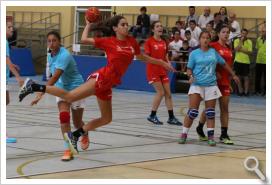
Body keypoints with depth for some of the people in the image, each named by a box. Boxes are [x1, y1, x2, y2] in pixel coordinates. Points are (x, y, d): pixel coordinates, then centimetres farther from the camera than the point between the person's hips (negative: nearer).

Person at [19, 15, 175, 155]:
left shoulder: (132, 41, 12)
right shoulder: (108, 41, -3)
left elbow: (142, 57, 27)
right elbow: (84, 40, -3)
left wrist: (162, 63, 29)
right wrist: (89, 25, 8)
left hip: (107, 84, 7)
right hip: (102, 77, -7)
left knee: (106, 119, 11)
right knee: (69, 96, -19)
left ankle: (74, 135, 19)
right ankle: (34, 87, -16)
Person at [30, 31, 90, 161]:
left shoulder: (64, 55, -28)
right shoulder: (50, 55, -2)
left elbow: (55, 77, -36)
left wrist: (41, 93, -41)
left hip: (75, 88, -5)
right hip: (62, 89, 5)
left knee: (77, 123, 7)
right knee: (63, 116, -19)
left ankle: (84, 135, 44)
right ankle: (68, 149, -19)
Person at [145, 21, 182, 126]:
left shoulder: (163, 42, 10)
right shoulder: (149, 42, -8)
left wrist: (168, 63, -1)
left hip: (163, 71, 6)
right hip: (153, 71, -6)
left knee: (168, 93, 4)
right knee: (160, 92, -10)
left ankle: (171, 117, 9)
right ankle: (152, 116, 3)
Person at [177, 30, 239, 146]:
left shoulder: (213, 52, 9)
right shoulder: (194, 53, 3)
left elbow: (224, 64, 19)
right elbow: (189, 68, 5)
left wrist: (233, 75, 24)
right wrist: (190, 76, -15)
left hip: (211, 85, 2)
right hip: (197, 85, -2)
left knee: (210, 112, 3)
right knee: (192, 112, -9)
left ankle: (211, 137, 8)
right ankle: (184, 135, 1)